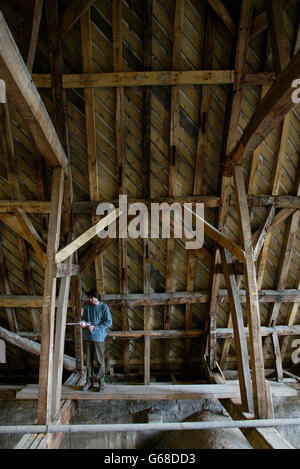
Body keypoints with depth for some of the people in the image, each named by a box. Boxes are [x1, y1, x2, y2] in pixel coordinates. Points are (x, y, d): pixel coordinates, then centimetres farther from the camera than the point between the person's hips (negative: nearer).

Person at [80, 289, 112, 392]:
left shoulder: (104, 307, -5)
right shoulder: (87, 307, 7)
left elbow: (109, 322, -8)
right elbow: (84, 318, 17)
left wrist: (95, 327, -14)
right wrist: (83, 323, -8)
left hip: (99, 337, -4)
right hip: (88, 337, 4)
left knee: (100, 360, 3)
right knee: (88, 360, 11)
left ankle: (101, 382, 15)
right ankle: (89, 381, 23)